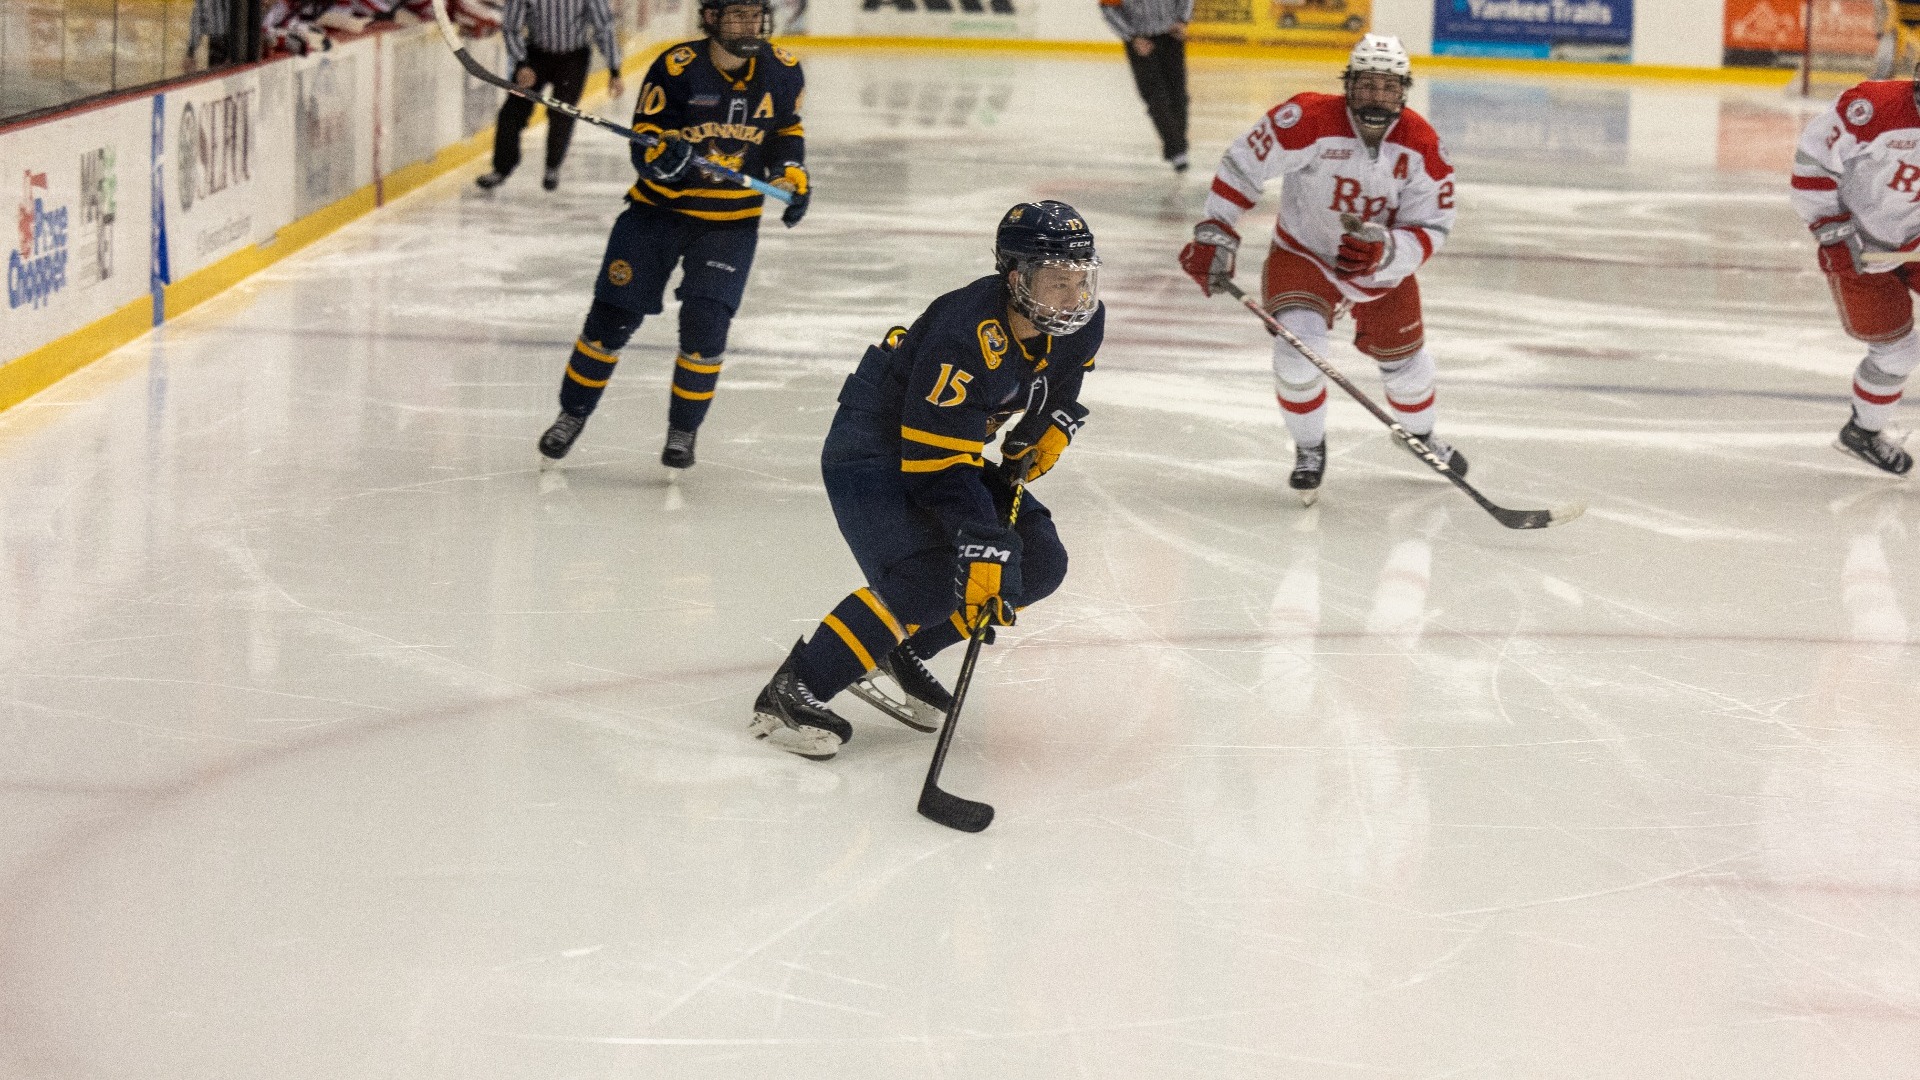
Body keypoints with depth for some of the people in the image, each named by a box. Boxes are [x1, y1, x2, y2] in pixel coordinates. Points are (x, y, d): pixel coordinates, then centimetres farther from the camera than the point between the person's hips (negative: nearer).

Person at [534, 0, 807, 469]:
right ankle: (573, 414, 22)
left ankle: (683, 430, 9)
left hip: (730, 220, 1)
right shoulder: (677, 67, -17)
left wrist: (792, 177, -1)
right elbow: (644, 141, -15)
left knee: (705, 325, -12)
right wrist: (661, 156, -36)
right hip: (660, 207, -1)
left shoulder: (782, 70, -5)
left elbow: (787, 130, 13)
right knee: (612, 318, 2)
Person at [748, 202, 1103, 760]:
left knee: (1040, 564, -3)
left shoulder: (1082, 322, -9)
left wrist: (1047, 431, 5)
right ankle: (791, 693, -19)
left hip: (949, 447, 9)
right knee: (927, 581, -28)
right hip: (871, 450, -9)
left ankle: (901, 653, 12)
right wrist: (985, 545, -38)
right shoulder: (969, 336, -34)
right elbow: (936, 464, -34)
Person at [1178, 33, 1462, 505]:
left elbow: (1430, 230, -19)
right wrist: (1214, 235, -19)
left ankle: (1420, 435, 50)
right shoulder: (1311, 120, -30)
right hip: (1303, 255, -3)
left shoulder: (1421, 146, -21)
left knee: (1405, 360, 15)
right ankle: (1309, 449, 4)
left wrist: (1385, 249, -40)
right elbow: (1243, 163, -19)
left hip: (1383, 267, 3)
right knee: (1298, 348, -24)